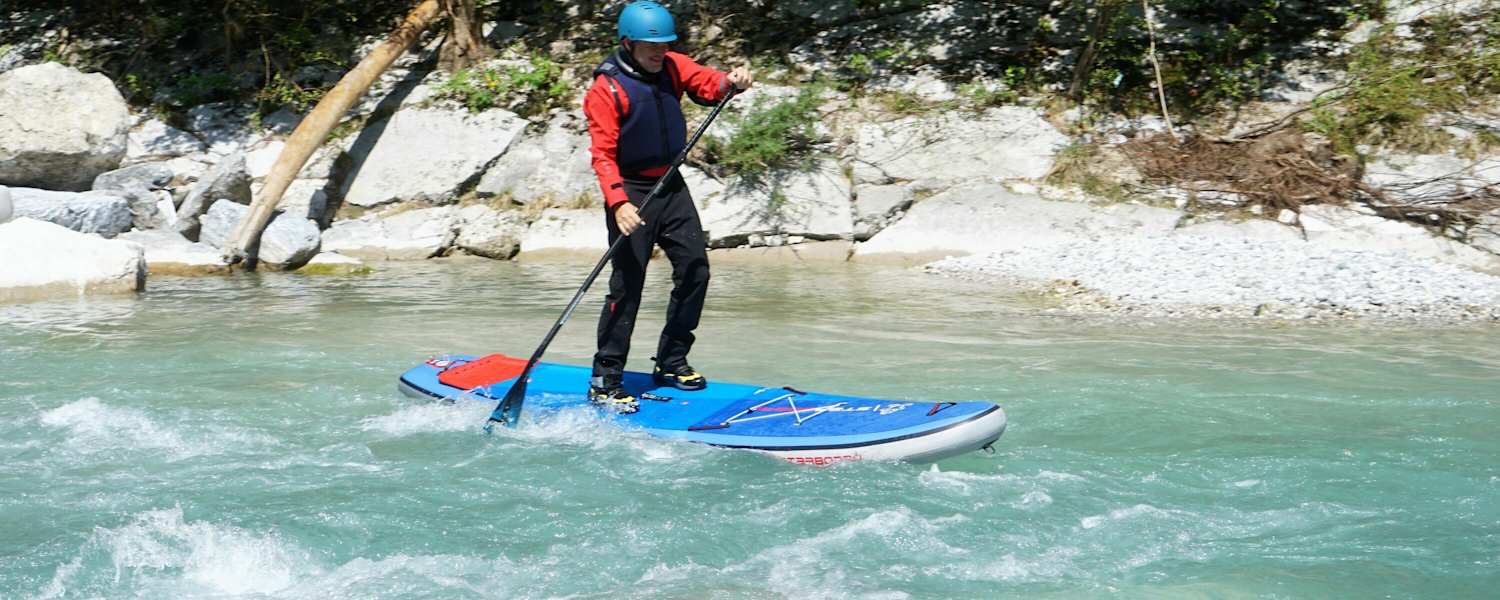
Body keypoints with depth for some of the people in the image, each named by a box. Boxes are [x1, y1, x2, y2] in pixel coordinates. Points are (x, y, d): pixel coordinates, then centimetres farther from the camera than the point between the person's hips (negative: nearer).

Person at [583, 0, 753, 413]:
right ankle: (604, 382, -4)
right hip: (631, 191, -7)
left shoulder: (672, 67, 3)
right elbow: (602, 153, -20)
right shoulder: (607, 88, -14)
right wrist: (618, 203, -32)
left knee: (695, 270, 8)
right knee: (627, 285, -9)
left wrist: (730, 81, -32)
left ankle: (670, 364, 21)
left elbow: (706, 84, -8)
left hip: (671, 186, 7)